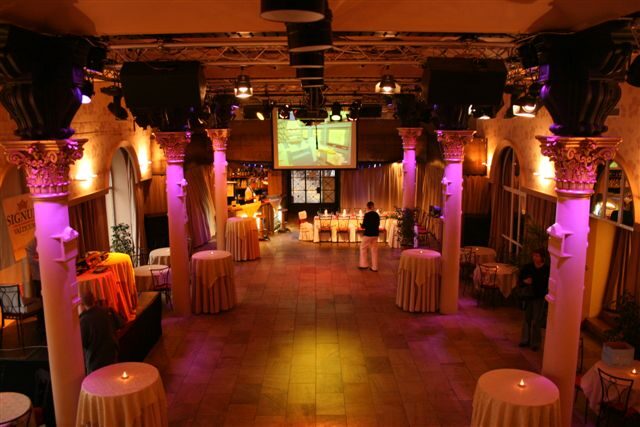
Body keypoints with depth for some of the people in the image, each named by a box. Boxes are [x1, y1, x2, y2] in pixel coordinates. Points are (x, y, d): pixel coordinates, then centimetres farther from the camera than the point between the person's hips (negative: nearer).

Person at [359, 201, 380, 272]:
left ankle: (364, 264, 12)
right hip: (375, 234, 6)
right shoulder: (377, 214, 4)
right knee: (374, 250, 10)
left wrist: (361, 225, 6)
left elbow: (364, 225, -15)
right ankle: (374, 267, 11)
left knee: (363, 248, 10)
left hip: (368, 234, -6)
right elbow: (378, 224, 12)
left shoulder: (367, 214, -15)